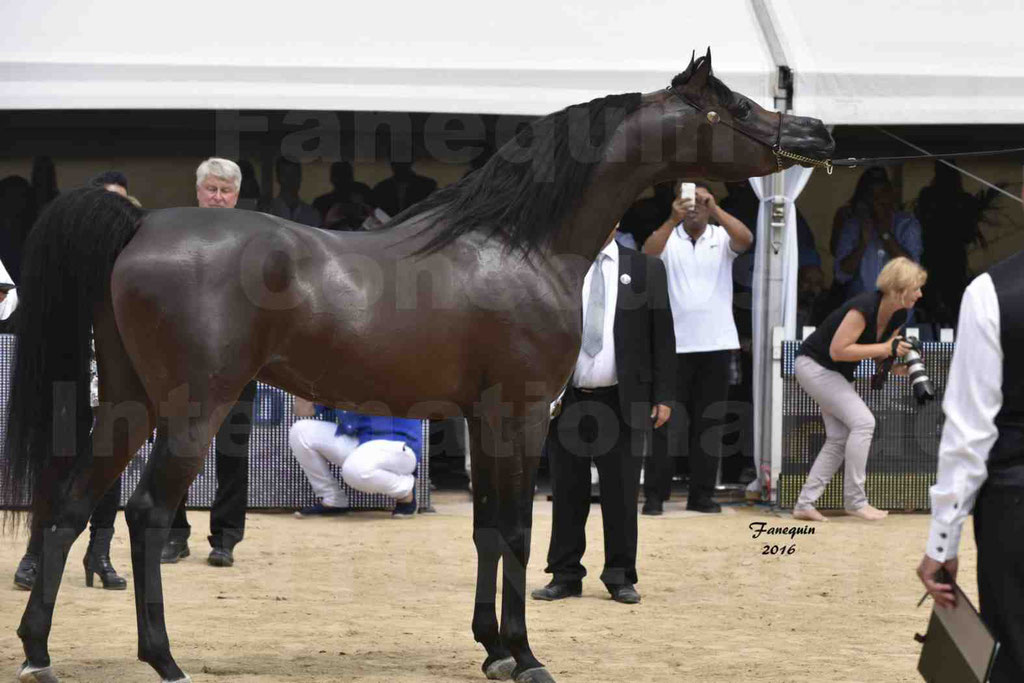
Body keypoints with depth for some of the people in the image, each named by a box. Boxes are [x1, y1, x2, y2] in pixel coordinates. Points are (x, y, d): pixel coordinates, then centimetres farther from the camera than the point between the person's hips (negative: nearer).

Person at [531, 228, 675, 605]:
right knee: (567, 493, 5)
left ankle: (620, 578, 11)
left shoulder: (646, 269, 5)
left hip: (623, 401, -1)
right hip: (566, 400, 1)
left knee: (621, 495, 2)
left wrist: (662, 396, -2)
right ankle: (565, 576, 13)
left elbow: (662, 336, 4)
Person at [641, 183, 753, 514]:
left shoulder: (722, 239, 5)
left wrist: (714, 208, -28)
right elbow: (648, 253, -18)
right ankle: (655, 494, 0)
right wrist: (672, 220, -34)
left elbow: (746, 239, -16)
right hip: (674, 344, -1)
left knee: (708, 422, 5)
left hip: (716, 344, 2)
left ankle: (702, 494, 11)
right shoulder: (668, 237, 2)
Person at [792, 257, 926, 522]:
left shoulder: (898, 316, -2)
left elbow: (880, 351, 11)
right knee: (863, 422, -19)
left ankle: (805, 504, 8)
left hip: (838, 372, 10)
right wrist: (886, 349, -32)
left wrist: (896, 365, -12)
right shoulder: (865, 307, -29)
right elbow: (837, 350, -30)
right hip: (814, 365, -10)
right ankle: (855, 501, -13)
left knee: (839, 438, 6)